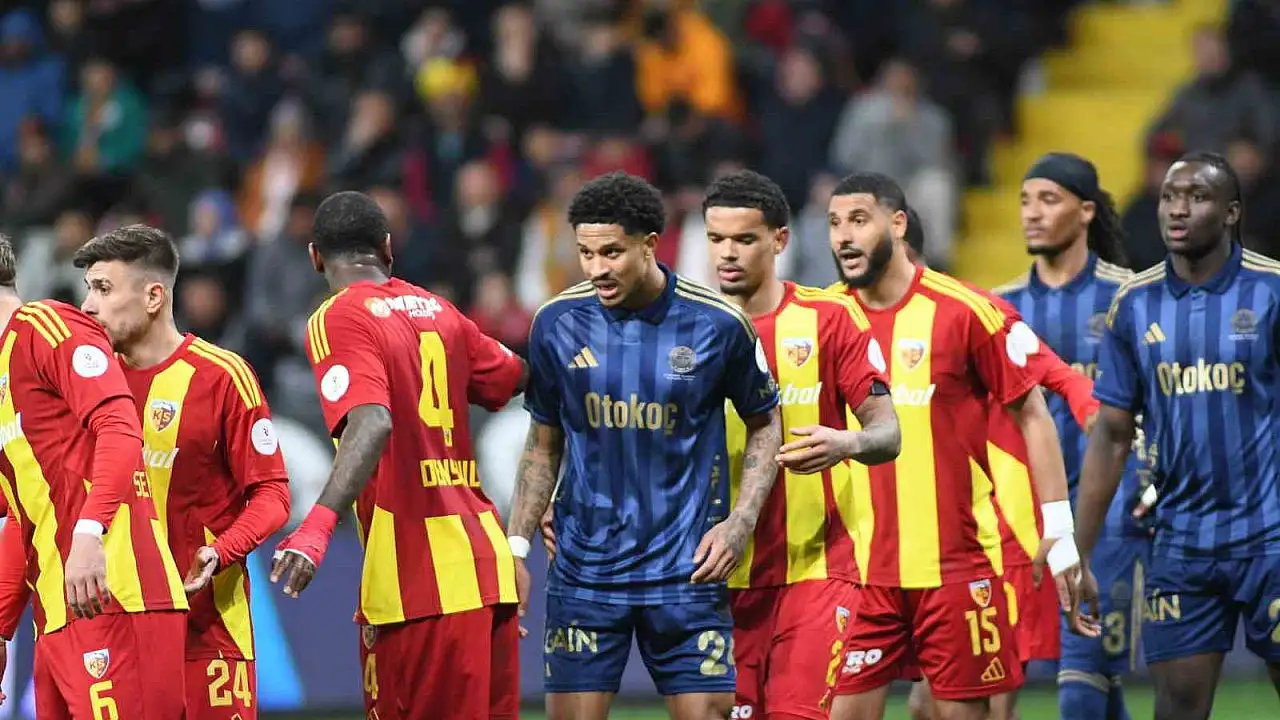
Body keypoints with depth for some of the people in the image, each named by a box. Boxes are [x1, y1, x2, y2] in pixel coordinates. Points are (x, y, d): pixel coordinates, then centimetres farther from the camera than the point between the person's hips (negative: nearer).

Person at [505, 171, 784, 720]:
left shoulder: (718, 324, -6)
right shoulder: (557, 323, 0)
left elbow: (764, 424, 8)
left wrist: (740, 521, -4)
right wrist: (517, 545, 4)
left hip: (686, 571, -1)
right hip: (583, 569, 2)